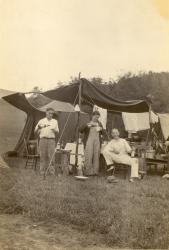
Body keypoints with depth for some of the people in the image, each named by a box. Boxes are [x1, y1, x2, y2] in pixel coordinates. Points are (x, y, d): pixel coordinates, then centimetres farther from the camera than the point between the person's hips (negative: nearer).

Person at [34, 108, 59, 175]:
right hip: (43, 139, 0)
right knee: (43, 155, -2)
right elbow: (35, 131, 11)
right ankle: (42, 170, 3)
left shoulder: (55, 121, 15)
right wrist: (38, 128, -10)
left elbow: (57, 132, 15)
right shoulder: (41, 121, 11)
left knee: (51, 155, -7)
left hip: (51, 140, 0)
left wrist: (54, 130, -6)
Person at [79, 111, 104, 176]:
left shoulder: (99, 124, 17)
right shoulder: (87, 123, 6)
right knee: (88, 156, -10)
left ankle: (95, 171, 4)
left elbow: (102, 133, 22)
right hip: (89, 140, -3)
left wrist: (101, 129, 0)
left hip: (97, 141, 4)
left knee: (96, 156, -1)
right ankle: (88, 171, -5)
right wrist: (87, 126, -17)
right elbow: (81, 130, -3)